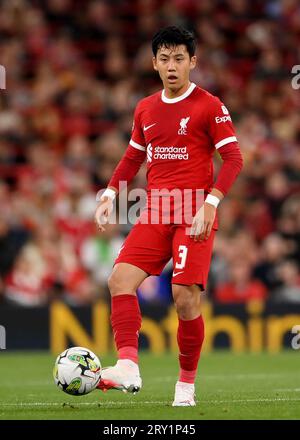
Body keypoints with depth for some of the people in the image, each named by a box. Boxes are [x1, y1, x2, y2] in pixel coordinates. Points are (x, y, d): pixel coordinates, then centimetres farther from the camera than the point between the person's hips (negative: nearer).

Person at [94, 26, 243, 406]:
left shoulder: (209, 106, -3)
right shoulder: (145, 109, 14)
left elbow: (233, 158, -7)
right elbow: (133, 157, 25)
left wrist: (210, 203, -19)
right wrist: (110, 194, 11)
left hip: (195, 215, -5)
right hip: (155, 213, 5)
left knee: (185, 297, -11)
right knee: (121, 278, -15)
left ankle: (186, 383, 5)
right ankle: (128, 367, -22)